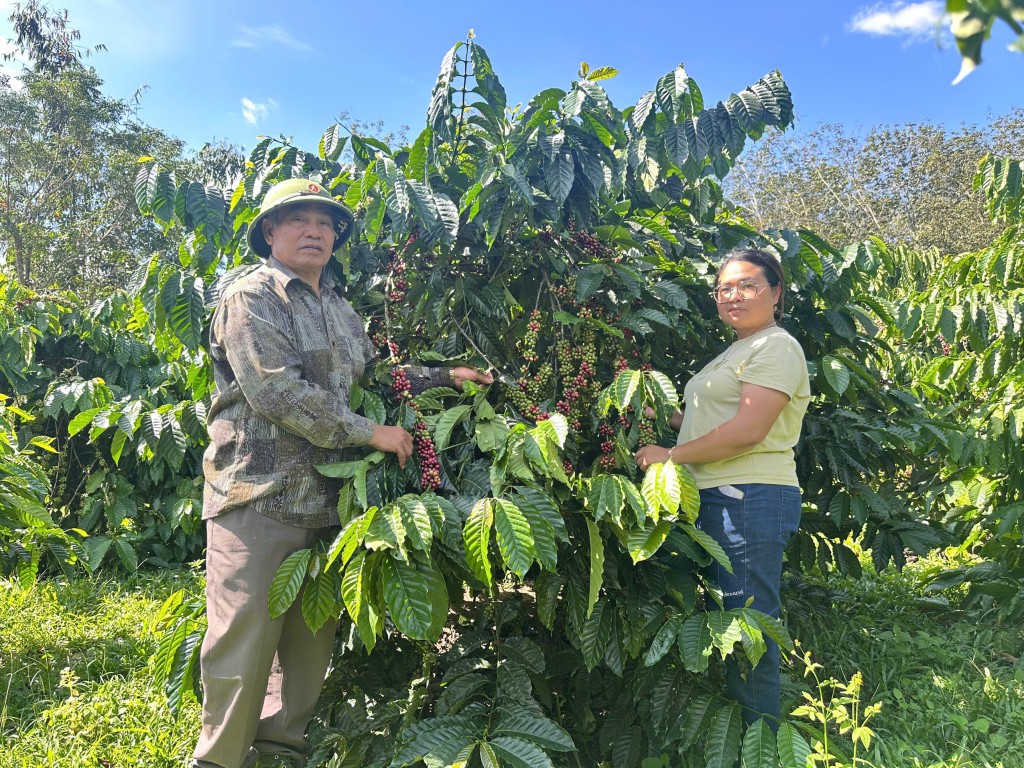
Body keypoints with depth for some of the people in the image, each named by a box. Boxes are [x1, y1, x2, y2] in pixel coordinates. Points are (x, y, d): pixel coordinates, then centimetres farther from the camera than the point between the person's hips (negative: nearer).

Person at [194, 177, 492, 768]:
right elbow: (278, 391, -19)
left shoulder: (341, 311, 19)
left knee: (313, 638, 14)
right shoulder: (252, 298, -7)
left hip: (326, 498, 8)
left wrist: (445, 377, 19)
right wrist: (370, 432, -15)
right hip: (261, 496, -7)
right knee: (245, 642, -2)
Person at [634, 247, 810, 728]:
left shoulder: (775, 347, -7)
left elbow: (747, 431, -18)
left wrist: (671, 455, -12)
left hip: (749, 500, -10)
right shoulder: (737, 351, 24)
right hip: (720, 499, 10)